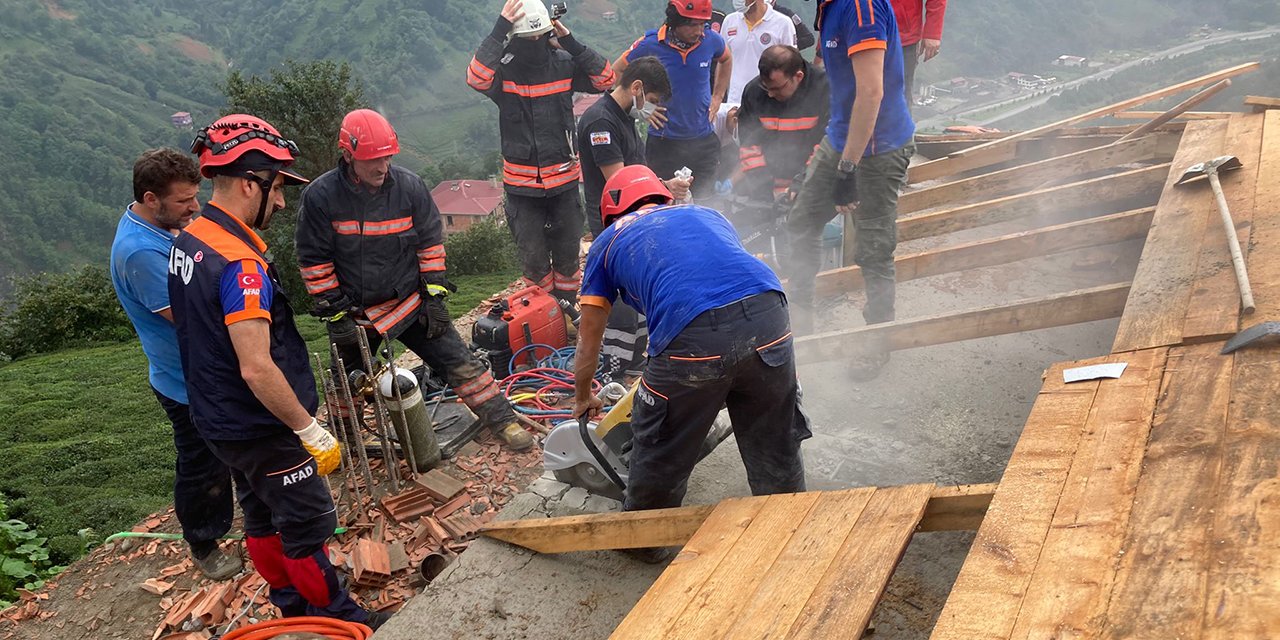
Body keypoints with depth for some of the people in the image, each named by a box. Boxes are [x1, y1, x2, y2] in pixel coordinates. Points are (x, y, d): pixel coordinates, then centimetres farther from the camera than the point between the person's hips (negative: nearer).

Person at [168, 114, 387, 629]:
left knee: (262, 515, 22)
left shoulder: (187, 242, 2)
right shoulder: (241, 263, -28)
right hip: (263, 430, -9)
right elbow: (257, 368, -33)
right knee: (307, 526, 8)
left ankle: (291, 604, 39)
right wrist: (312, 430, -24)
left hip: (218, 418, 9)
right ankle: (335, 617, 24)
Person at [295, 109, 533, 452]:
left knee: (459, 362, -3)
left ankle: (503, 421, 7)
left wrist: (435, 297, -5)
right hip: (354, 313, 0)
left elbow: (431, 243, -1)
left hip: (410, 303, 0)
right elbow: (315, 262, -9)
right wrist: (335, 315, -10)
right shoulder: (320, 196, -15)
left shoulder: (409, 186, -11)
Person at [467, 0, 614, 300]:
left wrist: (570, 42, -17)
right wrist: (499, 29, -31)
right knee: (533, 259, 7)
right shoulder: (503, 67, -9)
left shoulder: (563, 62, -3)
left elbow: (605, 79, -10)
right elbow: (476, 78, -30)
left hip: (564, 180, 2)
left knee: (567, 255, 14)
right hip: (522, 185, -2)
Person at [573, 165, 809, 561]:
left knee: (660, 454, 20)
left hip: (692, 338, -3)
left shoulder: (610, 242, 26)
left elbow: (589, 340, 31)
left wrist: (583, 399, 48)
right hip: (768, 317, 4)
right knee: (776, 449, 23)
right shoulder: (706, 215, 35)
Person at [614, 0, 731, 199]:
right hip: (664, 143, -2)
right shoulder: (650, 43, -11)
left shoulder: (711, 39, -3)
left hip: (705, 141, 2)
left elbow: (726, 59, 22)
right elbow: (617, 72, 4)